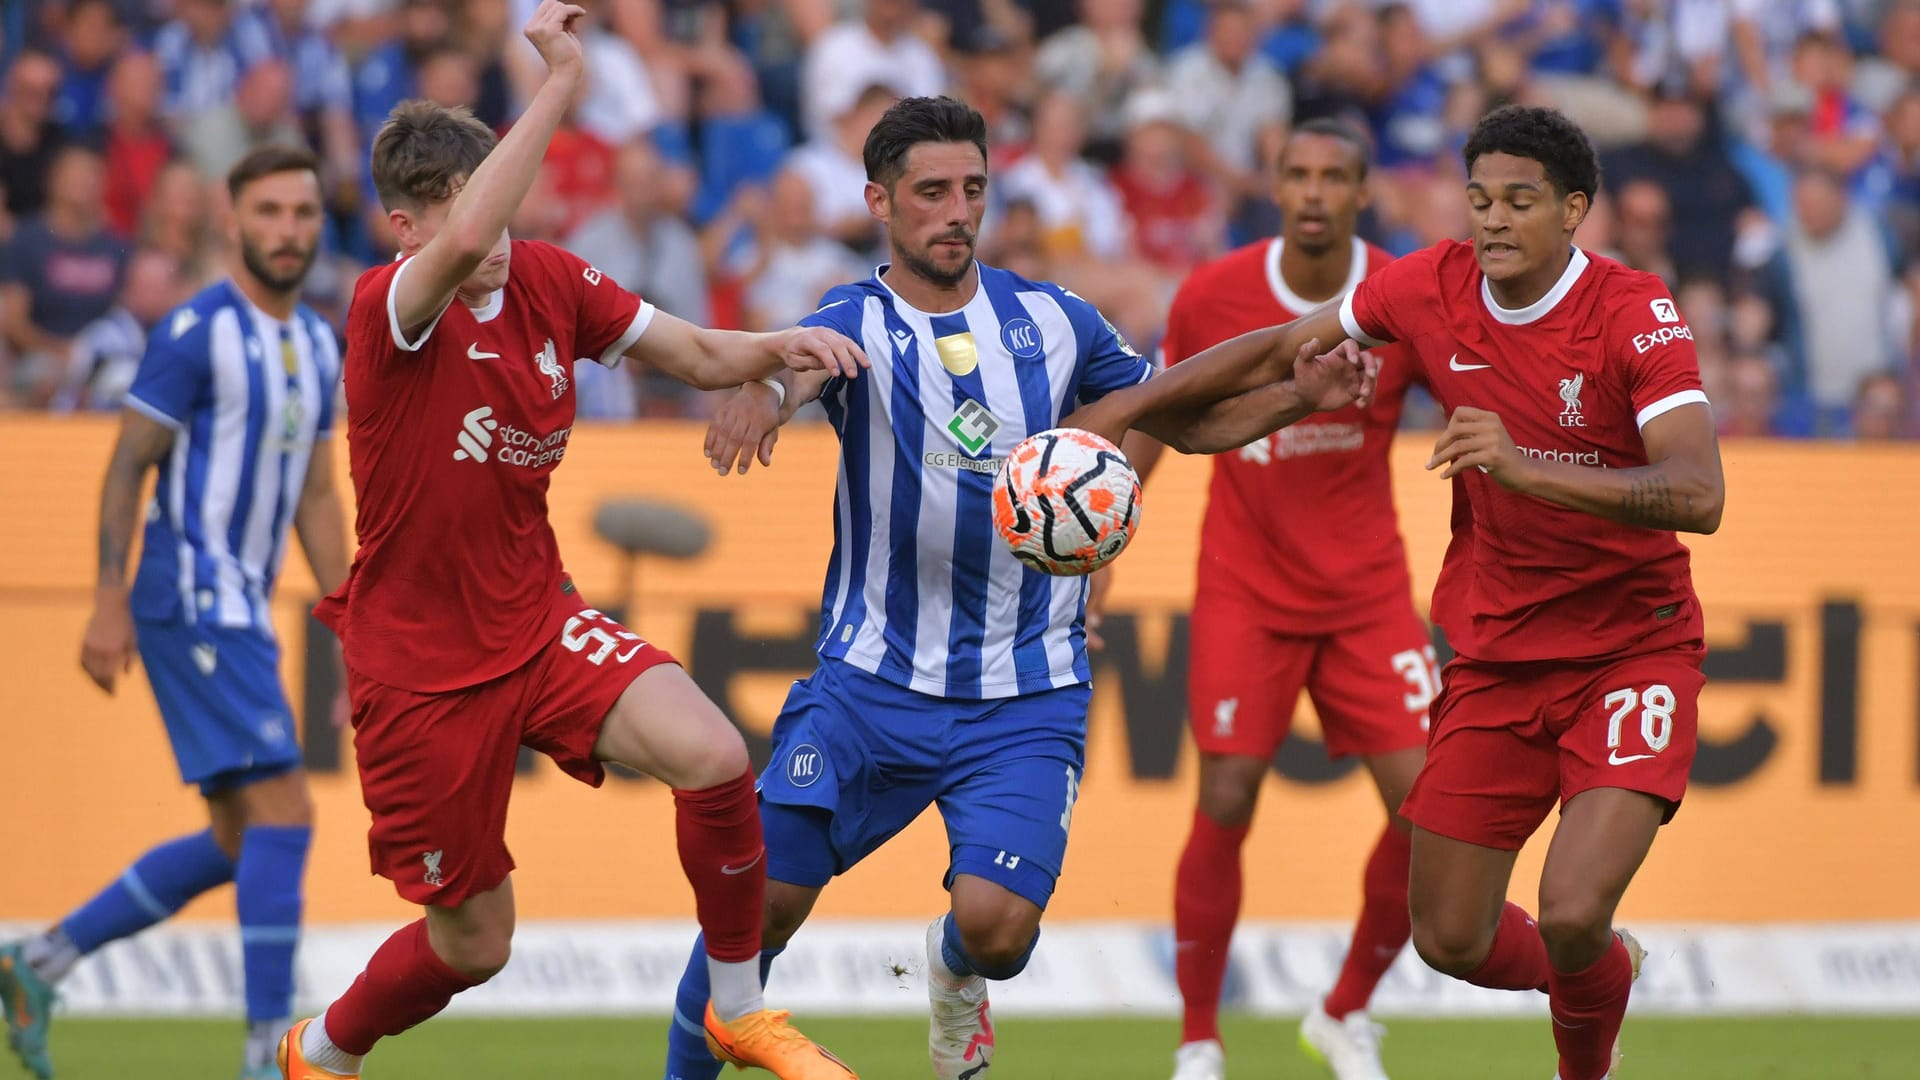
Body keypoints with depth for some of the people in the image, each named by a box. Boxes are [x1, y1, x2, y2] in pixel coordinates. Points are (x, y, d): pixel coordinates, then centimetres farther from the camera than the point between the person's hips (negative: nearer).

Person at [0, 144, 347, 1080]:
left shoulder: (318, 348, 14)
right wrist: (109, 604, -15)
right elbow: (127, 465, -10)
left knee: (237, 844, 10)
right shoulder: (197, 331, -10)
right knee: (281, 812, -15)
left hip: (242, 612, 9)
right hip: (192, 604, -9)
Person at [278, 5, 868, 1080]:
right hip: (420, 664, -5)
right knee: (473, 940, 6)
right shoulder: (389, 307, -22)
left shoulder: (548, 281, -3)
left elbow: (696, 356, 6)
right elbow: (466, 243, -45)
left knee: (715, 759, -21)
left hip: (537, 619, 5)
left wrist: (777, 346, -17)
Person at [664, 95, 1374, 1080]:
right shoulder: (858, 322, -5)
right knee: (762, 904, -7)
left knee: (996, 925, -17)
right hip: (873, 677, -1)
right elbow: (798, 363, -29)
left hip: (1026, 695, 1)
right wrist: (765, 394, -54)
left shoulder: (1051, 321, 5)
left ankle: (956, 972, 20)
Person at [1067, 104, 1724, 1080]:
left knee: (1572, 916, -21)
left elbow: (1697, 495, -30)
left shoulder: (1634, 313, -18)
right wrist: (1122, 409, 8)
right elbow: (1280, 353, 12)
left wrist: (1527, 469, -41)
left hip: (1631, 649, -5)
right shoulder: (1435, 286, -4)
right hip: (1491, 651, 5)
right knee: (1451, 939, 4)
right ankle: (1598, 972, 38)